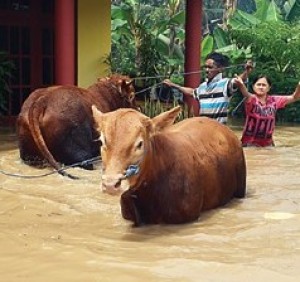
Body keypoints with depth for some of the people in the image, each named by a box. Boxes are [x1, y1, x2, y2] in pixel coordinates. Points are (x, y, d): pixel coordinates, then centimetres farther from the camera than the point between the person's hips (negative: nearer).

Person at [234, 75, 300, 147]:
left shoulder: (274, 100, 0)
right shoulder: (251, 99, -12)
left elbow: (294, 97, -5)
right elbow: (246, 94, -35)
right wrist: (241, 85, -60)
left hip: (267, 144, 4)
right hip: (250, 143, -4)